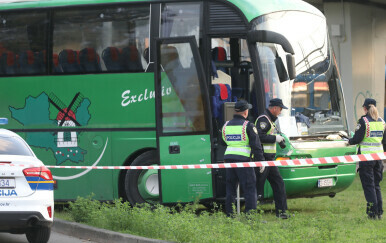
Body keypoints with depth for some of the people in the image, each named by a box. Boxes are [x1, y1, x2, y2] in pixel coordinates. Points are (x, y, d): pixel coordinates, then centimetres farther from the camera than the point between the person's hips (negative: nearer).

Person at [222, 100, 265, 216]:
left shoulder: (226, 125, 12)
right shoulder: (248, 126, -5)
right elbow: (256, 145, -7)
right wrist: (260, 161, -1)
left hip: (228, 157, 6)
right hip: (243, 159, -6)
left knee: (230, 188, 11)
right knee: (249, 188, -2)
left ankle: (229, 214, 11)